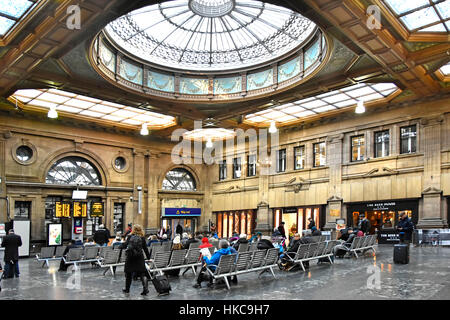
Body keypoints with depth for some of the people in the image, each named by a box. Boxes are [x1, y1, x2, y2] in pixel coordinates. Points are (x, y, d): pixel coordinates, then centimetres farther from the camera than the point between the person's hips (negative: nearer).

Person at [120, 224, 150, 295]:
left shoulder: (130, 237, 0)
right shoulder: (142, 238, 2)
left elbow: (125, 245, 0)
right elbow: (145, 249, 4)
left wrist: (119, 246, 21)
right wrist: (148, 258, 12)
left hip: (130, 257, 1)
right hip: (139, 258, 0)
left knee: (128, 273, 15)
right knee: (142, 273, 1)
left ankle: (127, 289, 28)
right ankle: (145, 288, -13)